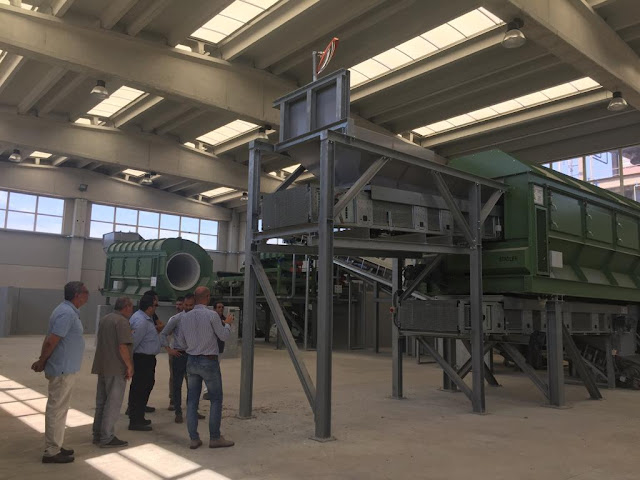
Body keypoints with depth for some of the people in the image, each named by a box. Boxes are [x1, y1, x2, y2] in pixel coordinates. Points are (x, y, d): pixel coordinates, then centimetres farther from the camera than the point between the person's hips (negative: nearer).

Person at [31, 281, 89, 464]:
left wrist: (42, 361, 9)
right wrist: (42, 362, -10)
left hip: (66, 369, 10)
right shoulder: (67, 313, -21)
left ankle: (55, 447, 28)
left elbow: (49, 339, 14)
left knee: (60, 409, 17)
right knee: (56, 410, -1)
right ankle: (51, 452, 9)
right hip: (63, 370, -10)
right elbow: (51, 341, -23)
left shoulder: (69, 311, 12)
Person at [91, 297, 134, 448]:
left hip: (102, 367, 9)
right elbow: (123, 347, -22)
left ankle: (98, 435, 24)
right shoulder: (122, 321, -15)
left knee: (101, 402, 16)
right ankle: (107, 438, 4)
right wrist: (129, 366, -14)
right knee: (113, 403, -1)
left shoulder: (104, 319, 13)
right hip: (116, 369, -9)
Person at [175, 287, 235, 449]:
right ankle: (215, 438, 9)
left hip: (191, 361, 5)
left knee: (192, 400, 10)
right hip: (209, 361, -5)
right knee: (216, 399, 6)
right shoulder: (211, 315, -14)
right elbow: (224, 336, -3)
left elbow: (182, 342, 10)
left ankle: (194, 439, 13)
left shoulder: (185, 317, 2)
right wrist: (228, 323, 14)